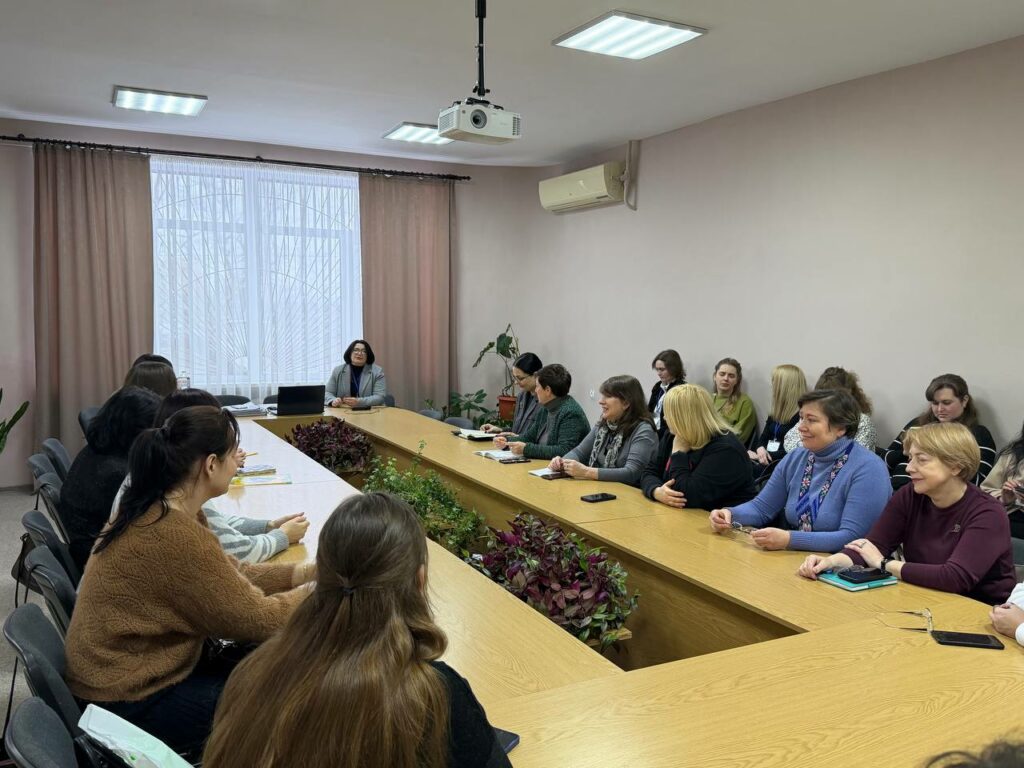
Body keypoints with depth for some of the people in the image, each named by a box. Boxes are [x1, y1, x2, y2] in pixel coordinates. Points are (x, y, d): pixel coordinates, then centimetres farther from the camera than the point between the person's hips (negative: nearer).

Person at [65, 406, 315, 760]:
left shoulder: (159, 508, -2)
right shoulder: (176, 535, -31)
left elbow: (231, 575, 4)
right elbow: (255, 621, -22)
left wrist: (309, 571, -3)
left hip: (129, 673, 8)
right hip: (130, 702, -8)